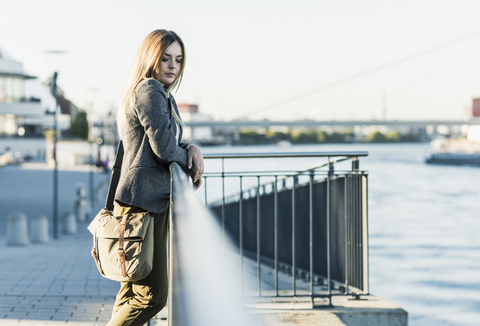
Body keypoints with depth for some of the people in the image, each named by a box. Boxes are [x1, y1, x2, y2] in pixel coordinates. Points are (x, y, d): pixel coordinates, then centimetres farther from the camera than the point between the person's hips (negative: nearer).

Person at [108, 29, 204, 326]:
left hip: (155, 201, 11)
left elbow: (174, 145, 22)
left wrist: (193, 150, -1)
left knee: (133, 292, 13)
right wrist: (191, 160, 2)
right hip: (143, 201, -11)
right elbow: (163, 147, -18)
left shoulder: (165, 96, 21)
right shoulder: (149, 90, -11)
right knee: (153, 296, -10)